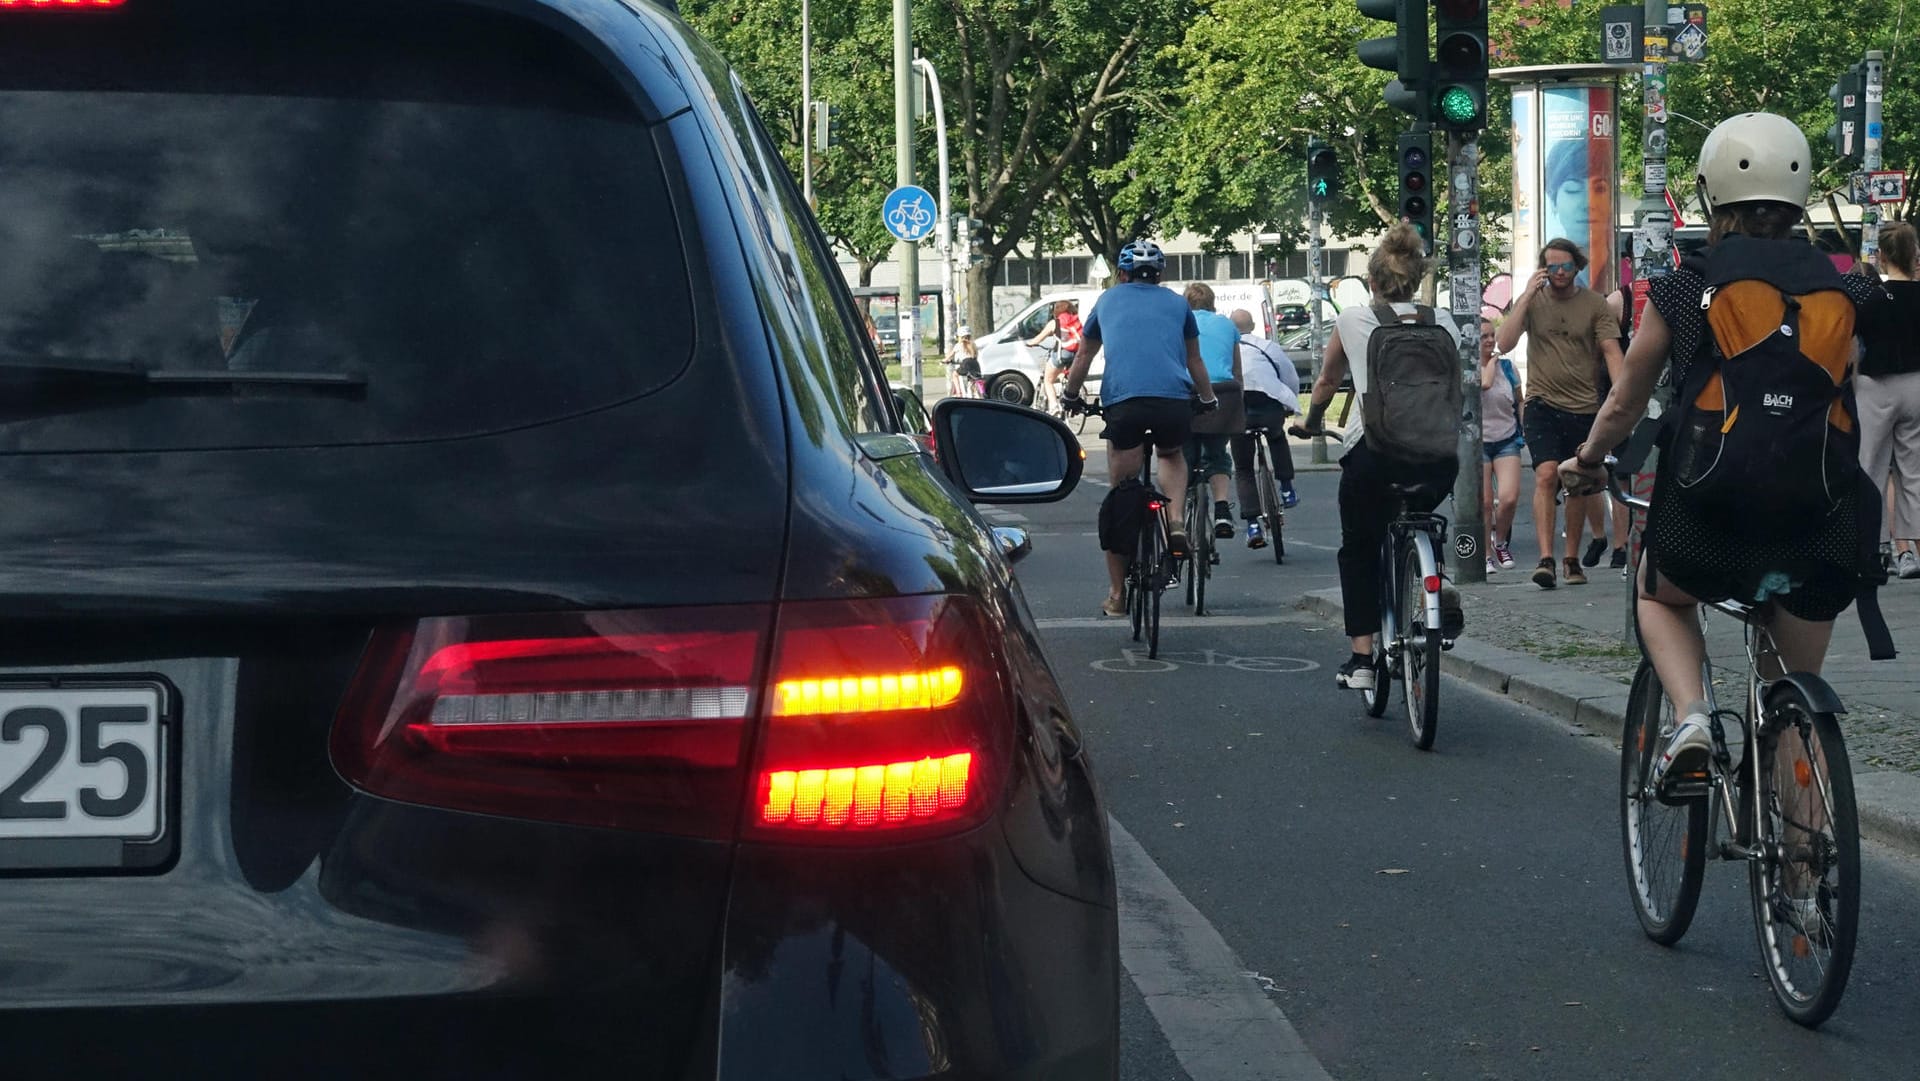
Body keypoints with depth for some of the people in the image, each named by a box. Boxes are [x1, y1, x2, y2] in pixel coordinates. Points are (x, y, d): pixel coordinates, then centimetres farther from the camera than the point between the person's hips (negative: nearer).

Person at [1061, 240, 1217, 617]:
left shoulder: (1108, 300, 23)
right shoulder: (1176, 303, 23)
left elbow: (1084, 356, 34)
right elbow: (1194, 361, 34)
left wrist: (1069, 396, 50)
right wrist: (1209, 400, 50)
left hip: (1123, 400, -1)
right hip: (1174, 400, 1)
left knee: (1119, 494, 8)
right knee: (1172, 456, 32)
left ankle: (1117, 594, 10)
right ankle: (1175, 521, 4)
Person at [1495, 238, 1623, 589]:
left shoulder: (1594, 303, 2)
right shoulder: (1533, 301, 4)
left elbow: (1611, 350, -2)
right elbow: (1503, 344, -7)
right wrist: (1526, 295, -11)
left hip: (1584, 407, 1)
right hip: (1543, 405, -1)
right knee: (1546, 474, -18)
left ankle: (1572, 559, 22)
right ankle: (1545, 558, -23)